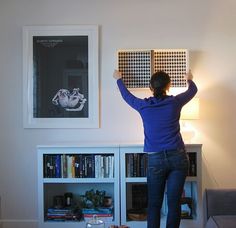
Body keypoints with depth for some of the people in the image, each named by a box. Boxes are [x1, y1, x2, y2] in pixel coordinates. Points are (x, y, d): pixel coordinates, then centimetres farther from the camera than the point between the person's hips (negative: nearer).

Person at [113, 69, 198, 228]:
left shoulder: (143, 105, -2)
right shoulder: (175, 102, -3)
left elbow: (126, 95, 19)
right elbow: (193, 90, 18)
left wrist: (119, 79, 37)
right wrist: (189, 79, 40)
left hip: (156, 160, 0)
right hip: (178, 157, 0)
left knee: (154, 204, 10)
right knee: (174, 203, 5)